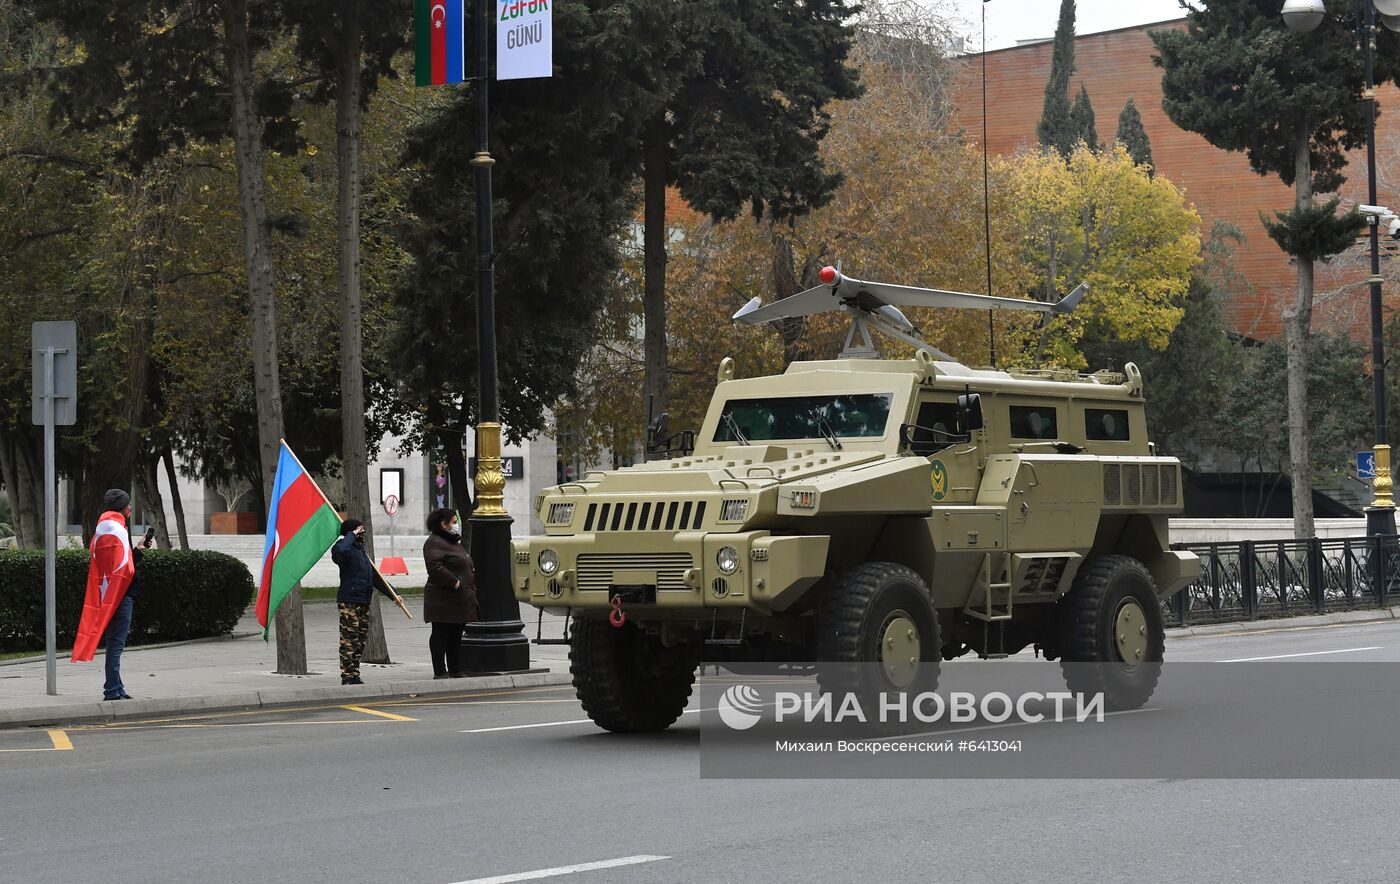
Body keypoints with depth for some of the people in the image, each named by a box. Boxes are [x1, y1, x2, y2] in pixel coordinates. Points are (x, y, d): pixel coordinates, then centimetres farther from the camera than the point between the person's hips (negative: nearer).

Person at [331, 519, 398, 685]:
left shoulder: (361, 550, 21)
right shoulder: (348, 550, -8)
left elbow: (374, 577, 27)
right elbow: (339, 550, -36)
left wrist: (392, 595, 26)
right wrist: (351, 535, -20)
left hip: (363, 602, 9)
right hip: (349, 602, -9)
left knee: (361, 641, 10)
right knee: (349, 640, -9)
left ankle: (354, 676, 16)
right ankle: (348, 676, -9)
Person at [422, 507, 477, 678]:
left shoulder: (453, 542, 21)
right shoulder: (434, 543, -12)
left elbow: (465, 566, 30)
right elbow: (435, 567, -25)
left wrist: (471, 586, 16)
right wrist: (454, 582, -23)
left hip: (459, 600, 10)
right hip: (443, 600, -10)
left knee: (456, 636, 13)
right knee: (441, 635, -4)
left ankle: (455, 671, 18)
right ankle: (440, 672, -1)